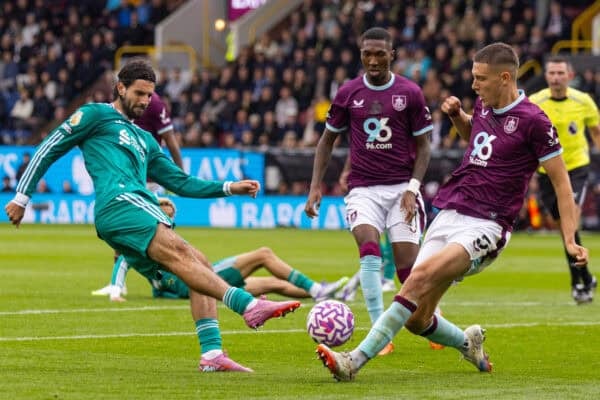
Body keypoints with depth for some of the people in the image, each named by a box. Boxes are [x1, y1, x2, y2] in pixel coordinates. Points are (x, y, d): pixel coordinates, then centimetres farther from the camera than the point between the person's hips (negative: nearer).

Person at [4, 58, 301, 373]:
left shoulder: (143, 139, 35)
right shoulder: (96, 115, 15)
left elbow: (181, 183, 34)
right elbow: (49, 149, 13)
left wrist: (229, 188, 23)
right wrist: (21, 197, 7)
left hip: (142, 211, 9)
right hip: (118, 203, -9)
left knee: (199, 266, -4)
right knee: (178, 253, -27)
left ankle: (212, 354, -13)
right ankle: (250, 306, -46)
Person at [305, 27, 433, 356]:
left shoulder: (410, 93, 0)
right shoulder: (348, 94, 4)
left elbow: (423, 146, 4)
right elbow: (327, 141, 13)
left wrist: (412, 188, -8)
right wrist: (315, 187, 4)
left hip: (401, 187, -1)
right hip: (363, 189, 1)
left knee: (408, 264, -5)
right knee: (369, 250, -23)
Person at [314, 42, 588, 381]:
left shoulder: (533, 121, -9)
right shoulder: (484, 105, 11)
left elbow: (561, 181, -5)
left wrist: (571, 239, -12)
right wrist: (456, 115, 13)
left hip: (485, 227, -7)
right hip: (449, 216, 7)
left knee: (421, 276, -30)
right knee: (417, 320, 0)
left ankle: (355, 361, -32)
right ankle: (468, 342, 32)